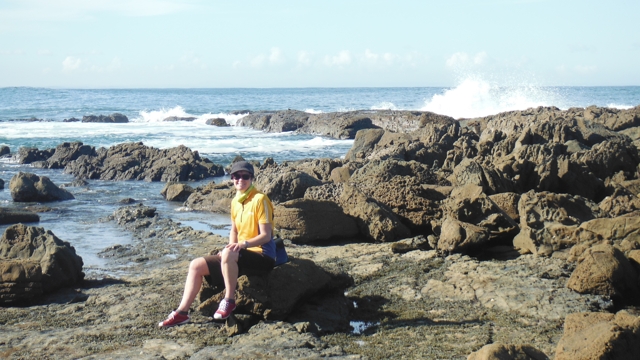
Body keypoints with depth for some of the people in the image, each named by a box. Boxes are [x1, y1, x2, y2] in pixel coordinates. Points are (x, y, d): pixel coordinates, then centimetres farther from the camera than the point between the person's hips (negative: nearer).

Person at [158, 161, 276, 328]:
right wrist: (231, 246, -1)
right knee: (196, 265, -3)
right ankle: (182, 312, -5)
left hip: (262, 256, -8)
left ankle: (229, 301, -24)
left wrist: (243, 244, -29)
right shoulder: (235, 202, 10)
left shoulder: (260, 199, -12)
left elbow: (266, 235, -16)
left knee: (228, 254, -38)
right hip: (241, 255, 8)